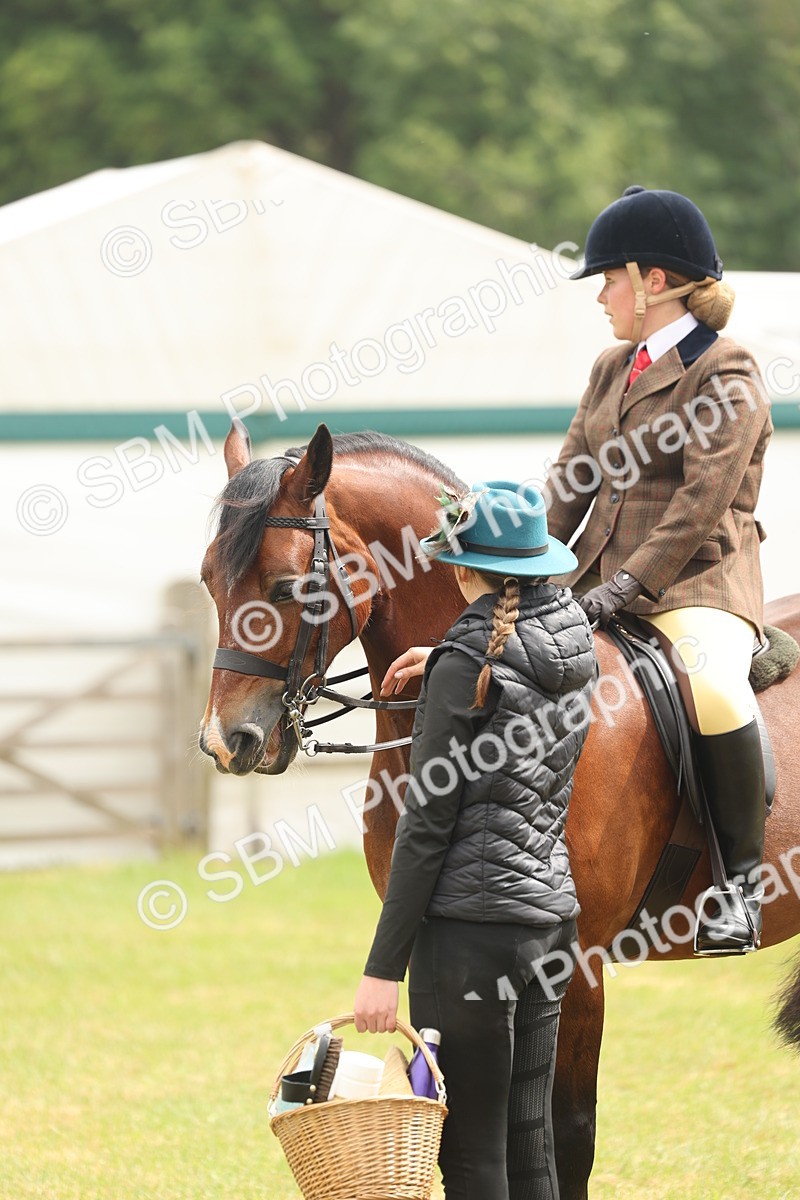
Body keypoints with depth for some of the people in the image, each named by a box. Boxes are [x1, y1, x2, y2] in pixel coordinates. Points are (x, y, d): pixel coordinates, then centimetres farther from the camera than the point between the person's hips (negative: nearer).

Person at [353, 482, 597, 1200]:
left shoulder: (466, 665, -13)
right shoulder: (577, 637, 7)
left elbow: (426, 826, -13)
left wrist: (383, 968, -11)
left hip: (472, 927, -7)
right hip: (552, 916, 7)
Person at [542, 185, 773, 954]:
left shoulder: (725, 374, -7)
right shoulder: (611, 370, 18)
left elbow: (701, 505, -15)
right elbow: (571, 480, 15)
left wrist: (627, 586, -23)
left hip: (697, 583, -8)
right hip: (601, 584, 8)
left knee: (714, 687, -36)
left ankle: (742, 876, -24)